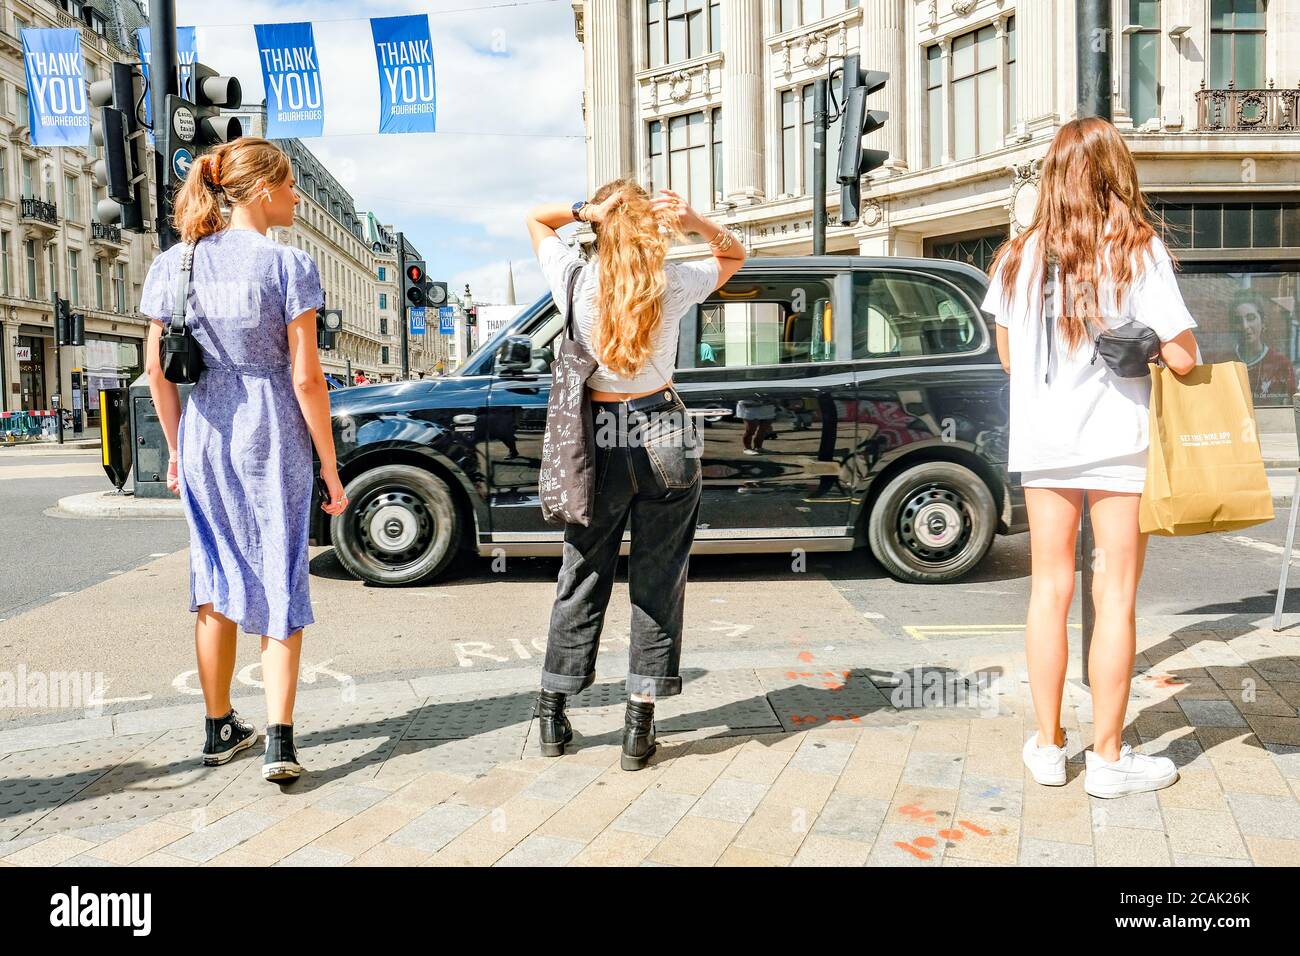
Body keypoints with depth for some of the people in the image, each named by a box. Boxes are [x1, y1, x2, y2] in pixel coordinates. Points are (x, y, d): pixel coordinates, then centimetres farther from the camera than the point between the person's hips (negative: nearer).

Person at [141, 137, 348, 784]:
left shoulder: (174, 263, 4)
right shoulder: (287, 264, -10)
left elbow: (157, 371, 6)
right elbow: (305, 378, -12)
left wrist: (176, 449, 17)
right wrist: (330, 464, -5)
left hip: (204, 438, 4)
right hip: (273, 439, -4)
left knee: (216, 584, 16)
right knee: (279, 584, 5)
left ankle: (219, 729, 27)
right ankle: (279, 739, 0)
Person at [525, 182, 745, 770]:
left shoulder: (575, 281, -5)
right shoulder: (674, 285, -5)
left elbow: (535, 219, 13)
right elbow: (734, 256, 14)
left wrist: (585, 210, -6)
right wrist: (697, 225, -6)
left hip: (599, 441, 1)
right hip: (665, 439, 0)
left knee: (582, 581, 12)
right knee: (658, 583, 7)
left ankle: (552, 717, 22)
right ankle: (639, 728, 10)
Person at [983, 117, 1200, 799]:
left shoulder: (1021, 254, 3)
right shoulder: (1139, 250, -8)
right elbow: (1182, 358, -10)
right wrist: (1165, 351, 11)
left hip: (1042, 444, 4)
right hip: (1117, 443, -3)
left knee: (1049, 588, 11)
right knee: (1115, 597, 4)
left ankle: (1048, 747, 19)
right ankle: (1107, 757, 12)